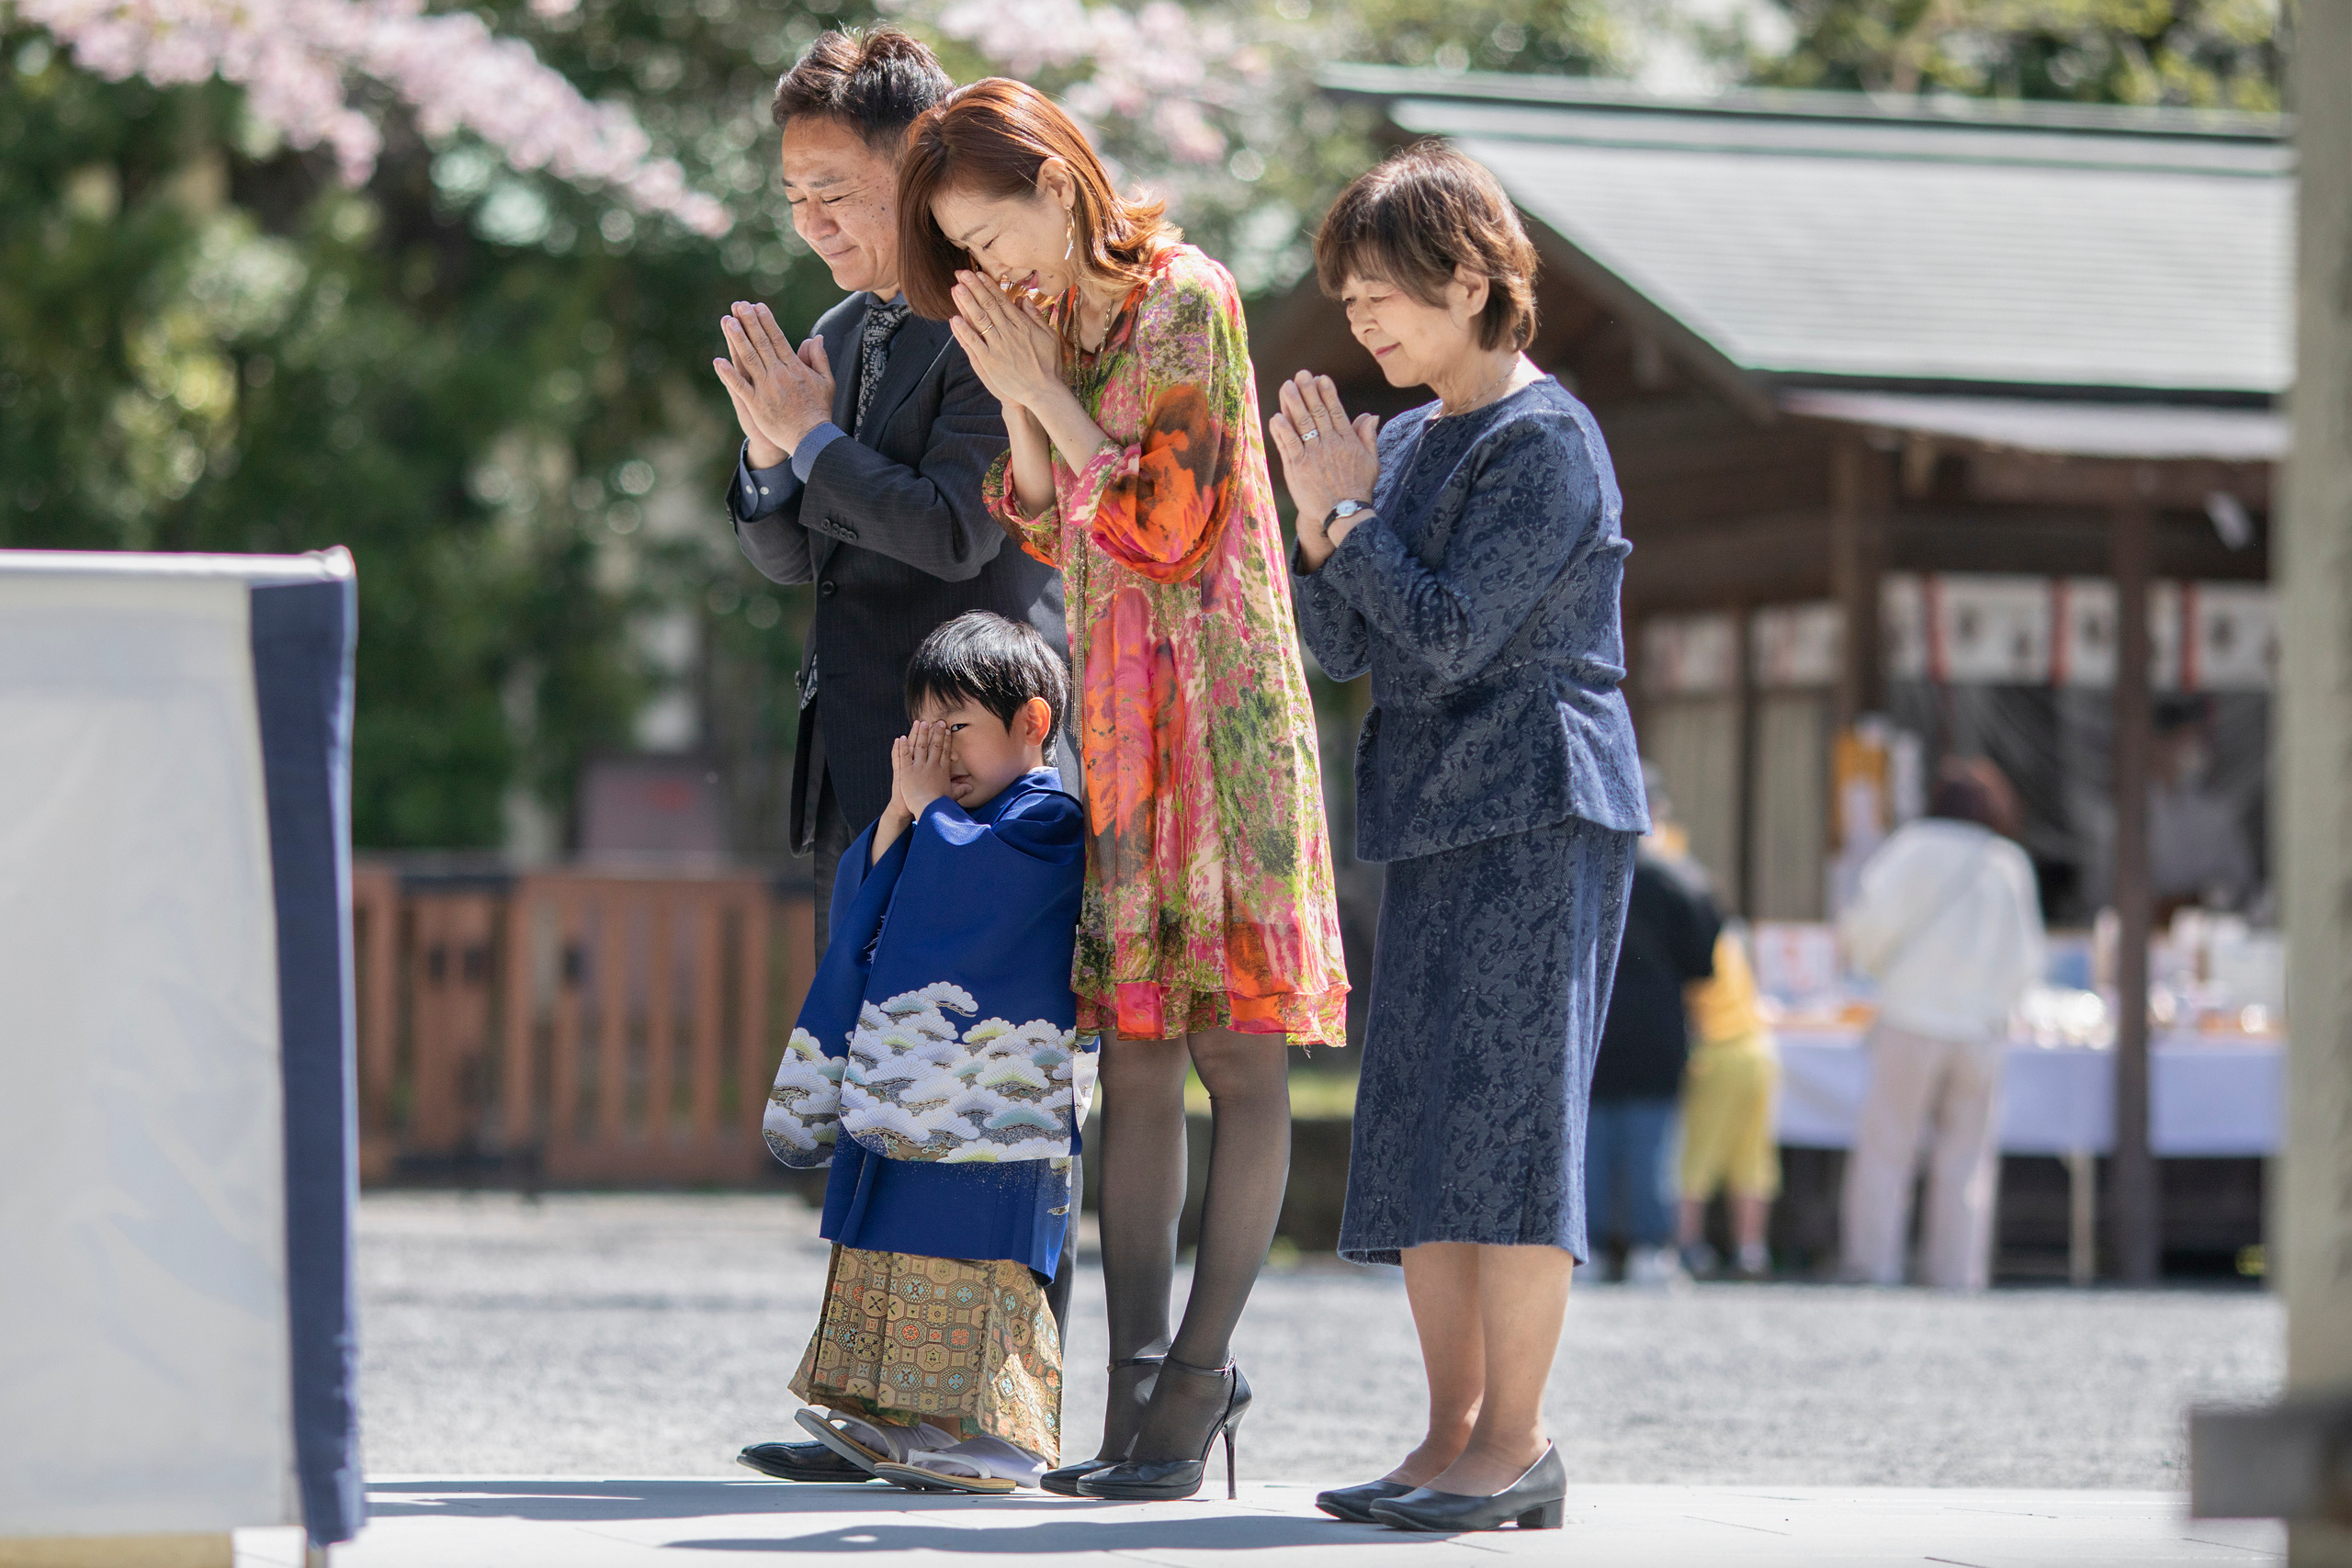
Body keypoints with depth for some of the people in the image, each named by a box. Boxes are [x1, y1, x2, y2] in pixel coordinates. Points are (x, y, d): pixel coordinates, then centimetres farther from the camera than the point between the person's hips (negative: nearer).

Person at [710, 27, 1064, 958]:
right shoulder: (838, 336, 16)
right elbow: (789, 558, 18)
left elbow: (958, 531, -20)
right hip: (854, 760, 9)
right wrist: (768, 450, -2)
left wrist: (811, 437, -11)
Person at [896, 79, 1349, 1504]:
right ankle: (1140, 1387, 3)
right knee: (1136, 1056, 3)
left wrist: (1049, 391, -11)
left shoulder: (1186, 300, -10)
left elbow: (1165, 526, -14)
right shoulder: (1060, 319, 13)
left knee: (1238, 1050, -6)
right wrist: (1019, 406, 1)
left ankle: (1203, 1373, -5)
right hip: (1118, 713, 8)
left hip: (1216, 701, -8)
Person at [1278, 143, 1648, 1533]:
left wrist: (1351, 509, -9)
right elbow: (1345, 647, 13)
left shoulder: (1546, 443, -11)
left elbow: (1445, 639, -17)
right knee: (1417, 1127, 7)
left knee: (1508, 1110, -10)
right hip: (1438, 818, 9)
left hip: (1540, 814, -9)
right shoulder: (1407, 446, 16)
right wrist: (1320, 516, -3)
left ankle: (1516, 1443, -7)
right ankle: (1456, 1434, 11)